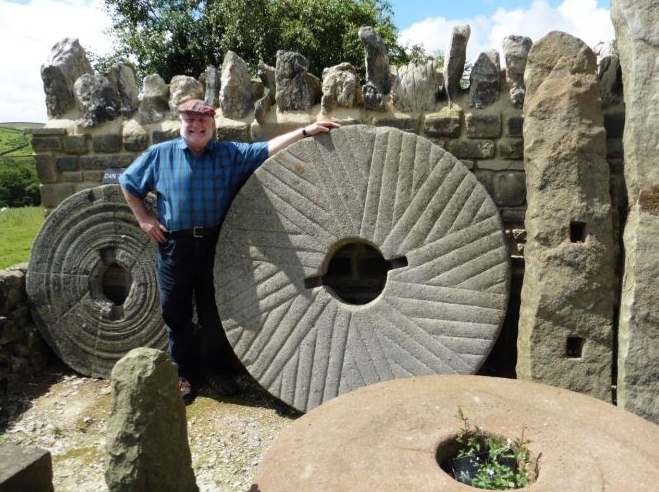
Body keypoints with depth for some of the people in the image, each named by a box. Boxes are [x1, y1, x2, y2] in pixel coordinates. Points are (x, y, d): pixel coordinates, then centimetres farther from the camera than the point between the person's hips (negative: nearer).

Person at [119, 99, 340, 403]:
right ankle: (186, 372, 25)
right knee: (176, 312, 8)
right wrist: (144, 219, 6)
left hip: (215, 244, 0)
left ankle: (215, 369, 27)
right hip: (174, 244, 0)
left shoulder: (231, 154, 7)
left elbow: (268, 149, 0)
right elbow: (128, 183, 16)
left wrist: (306, 132, -9)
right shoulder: (160, 154, 7)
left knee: (214, 311, 9)